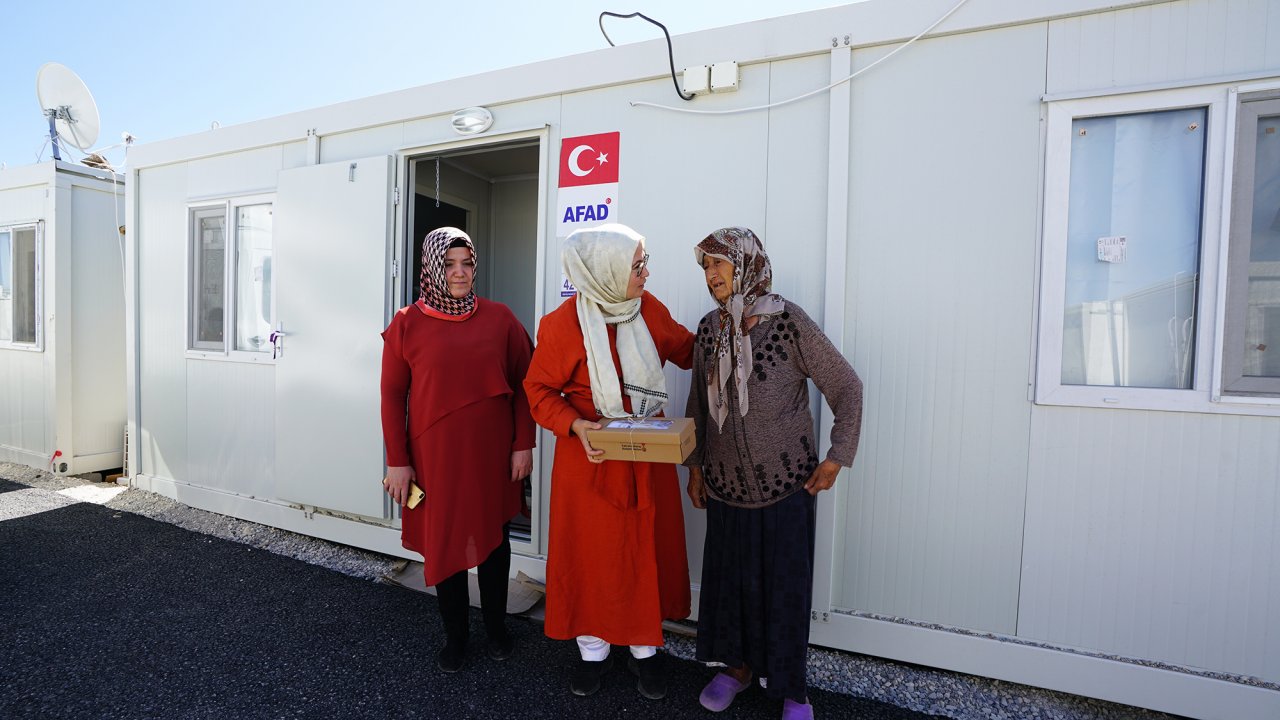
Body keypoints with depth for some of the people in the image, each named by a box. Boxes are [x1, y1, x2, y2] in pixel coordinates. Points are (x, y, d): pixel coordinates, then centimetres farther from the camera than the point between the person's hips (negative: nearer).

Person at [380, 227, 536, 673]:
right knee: (444, 543, 11)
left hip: (492, 452, 1)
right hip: (435, 453, 0)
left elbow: (524, 383, 1)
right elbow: (392, 395, 0)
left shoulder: (499, 318, -2)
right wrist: (397, 461, -2)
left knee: (492, 536, 14)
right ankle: (455, 637, 32)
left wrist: (523, 444, -3)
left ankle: (496, 628, 35)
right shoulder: (407, 324, -3)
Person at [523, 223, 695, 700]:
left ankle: (645, 649, 35)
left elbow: (688, 349, 10)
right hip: (590, 456, -3)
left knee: (648, 550, 13)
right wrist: (575, 426, -22)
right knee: (591, 553, 11)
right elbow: (539, 390, -7)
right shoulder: (562, 324, -15)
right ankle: (593, 649, 35)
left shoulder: (648, 308, -3)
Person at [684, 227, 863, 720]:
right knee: (728, 577, 14)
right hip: (725, 483, 4)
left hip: (786, 484, -4)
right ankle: (737, 666, 37)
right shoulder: (709, 330, 2)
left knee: (786, 582, 8)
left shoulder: (788, 322, -13)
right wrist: (695, 465, 12)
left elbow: (846, 387, -7)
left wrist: (837, 457, -9)